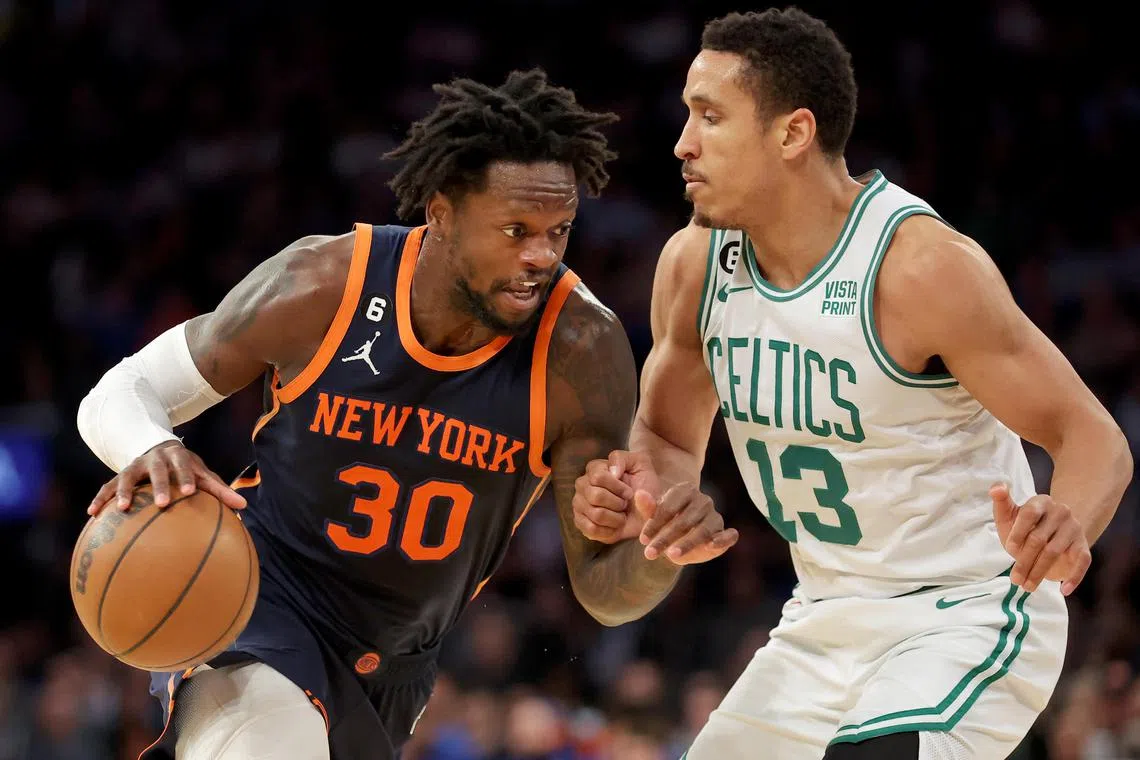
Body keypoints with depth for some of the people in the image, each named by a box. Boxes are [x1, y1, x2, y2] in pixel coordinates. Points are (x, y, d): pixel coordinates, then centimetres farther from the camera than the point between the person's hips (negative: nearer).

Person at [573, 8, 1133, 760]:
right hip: (828, 622, 8)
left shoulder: (923, 266, -23)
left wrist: (1069, 524, -44)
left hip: (970, 615, -7)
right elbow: (670, 439, 12)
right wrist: (644, 493, -12)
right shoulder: (693, 265, -4)